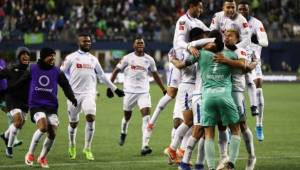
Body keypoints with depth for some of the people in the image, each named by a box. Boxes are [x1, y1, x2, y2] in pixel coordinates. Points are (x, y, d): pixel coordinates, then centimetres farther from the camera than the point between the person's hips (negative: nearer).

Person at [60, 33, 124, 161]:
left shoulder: (93, 59, 15)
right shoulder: (71, 57, 4)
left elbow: (102, 76, 23)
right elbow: (61, 73, 4)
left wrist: (115, 89, 24)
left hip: (89, 93, 2)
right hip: (74, 94, -2)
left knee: (91, 117, -19)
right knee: (73, 123, 7)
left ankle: (87, 148, -10)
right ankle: (72, 146, 33)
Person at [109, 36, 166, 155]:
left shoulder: (149, 60, 6)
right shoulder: (127, 58, -1)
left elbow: (155, 75, 17)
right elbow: (116, 71, 4)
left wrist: (164, 90, 18)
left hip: (144, 92, 1)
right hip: (129, 91, -1)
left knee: (146, 116, -16)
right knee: (127, 116, 13)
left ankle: (145, 146, -21)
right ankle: (123, 133, 48)